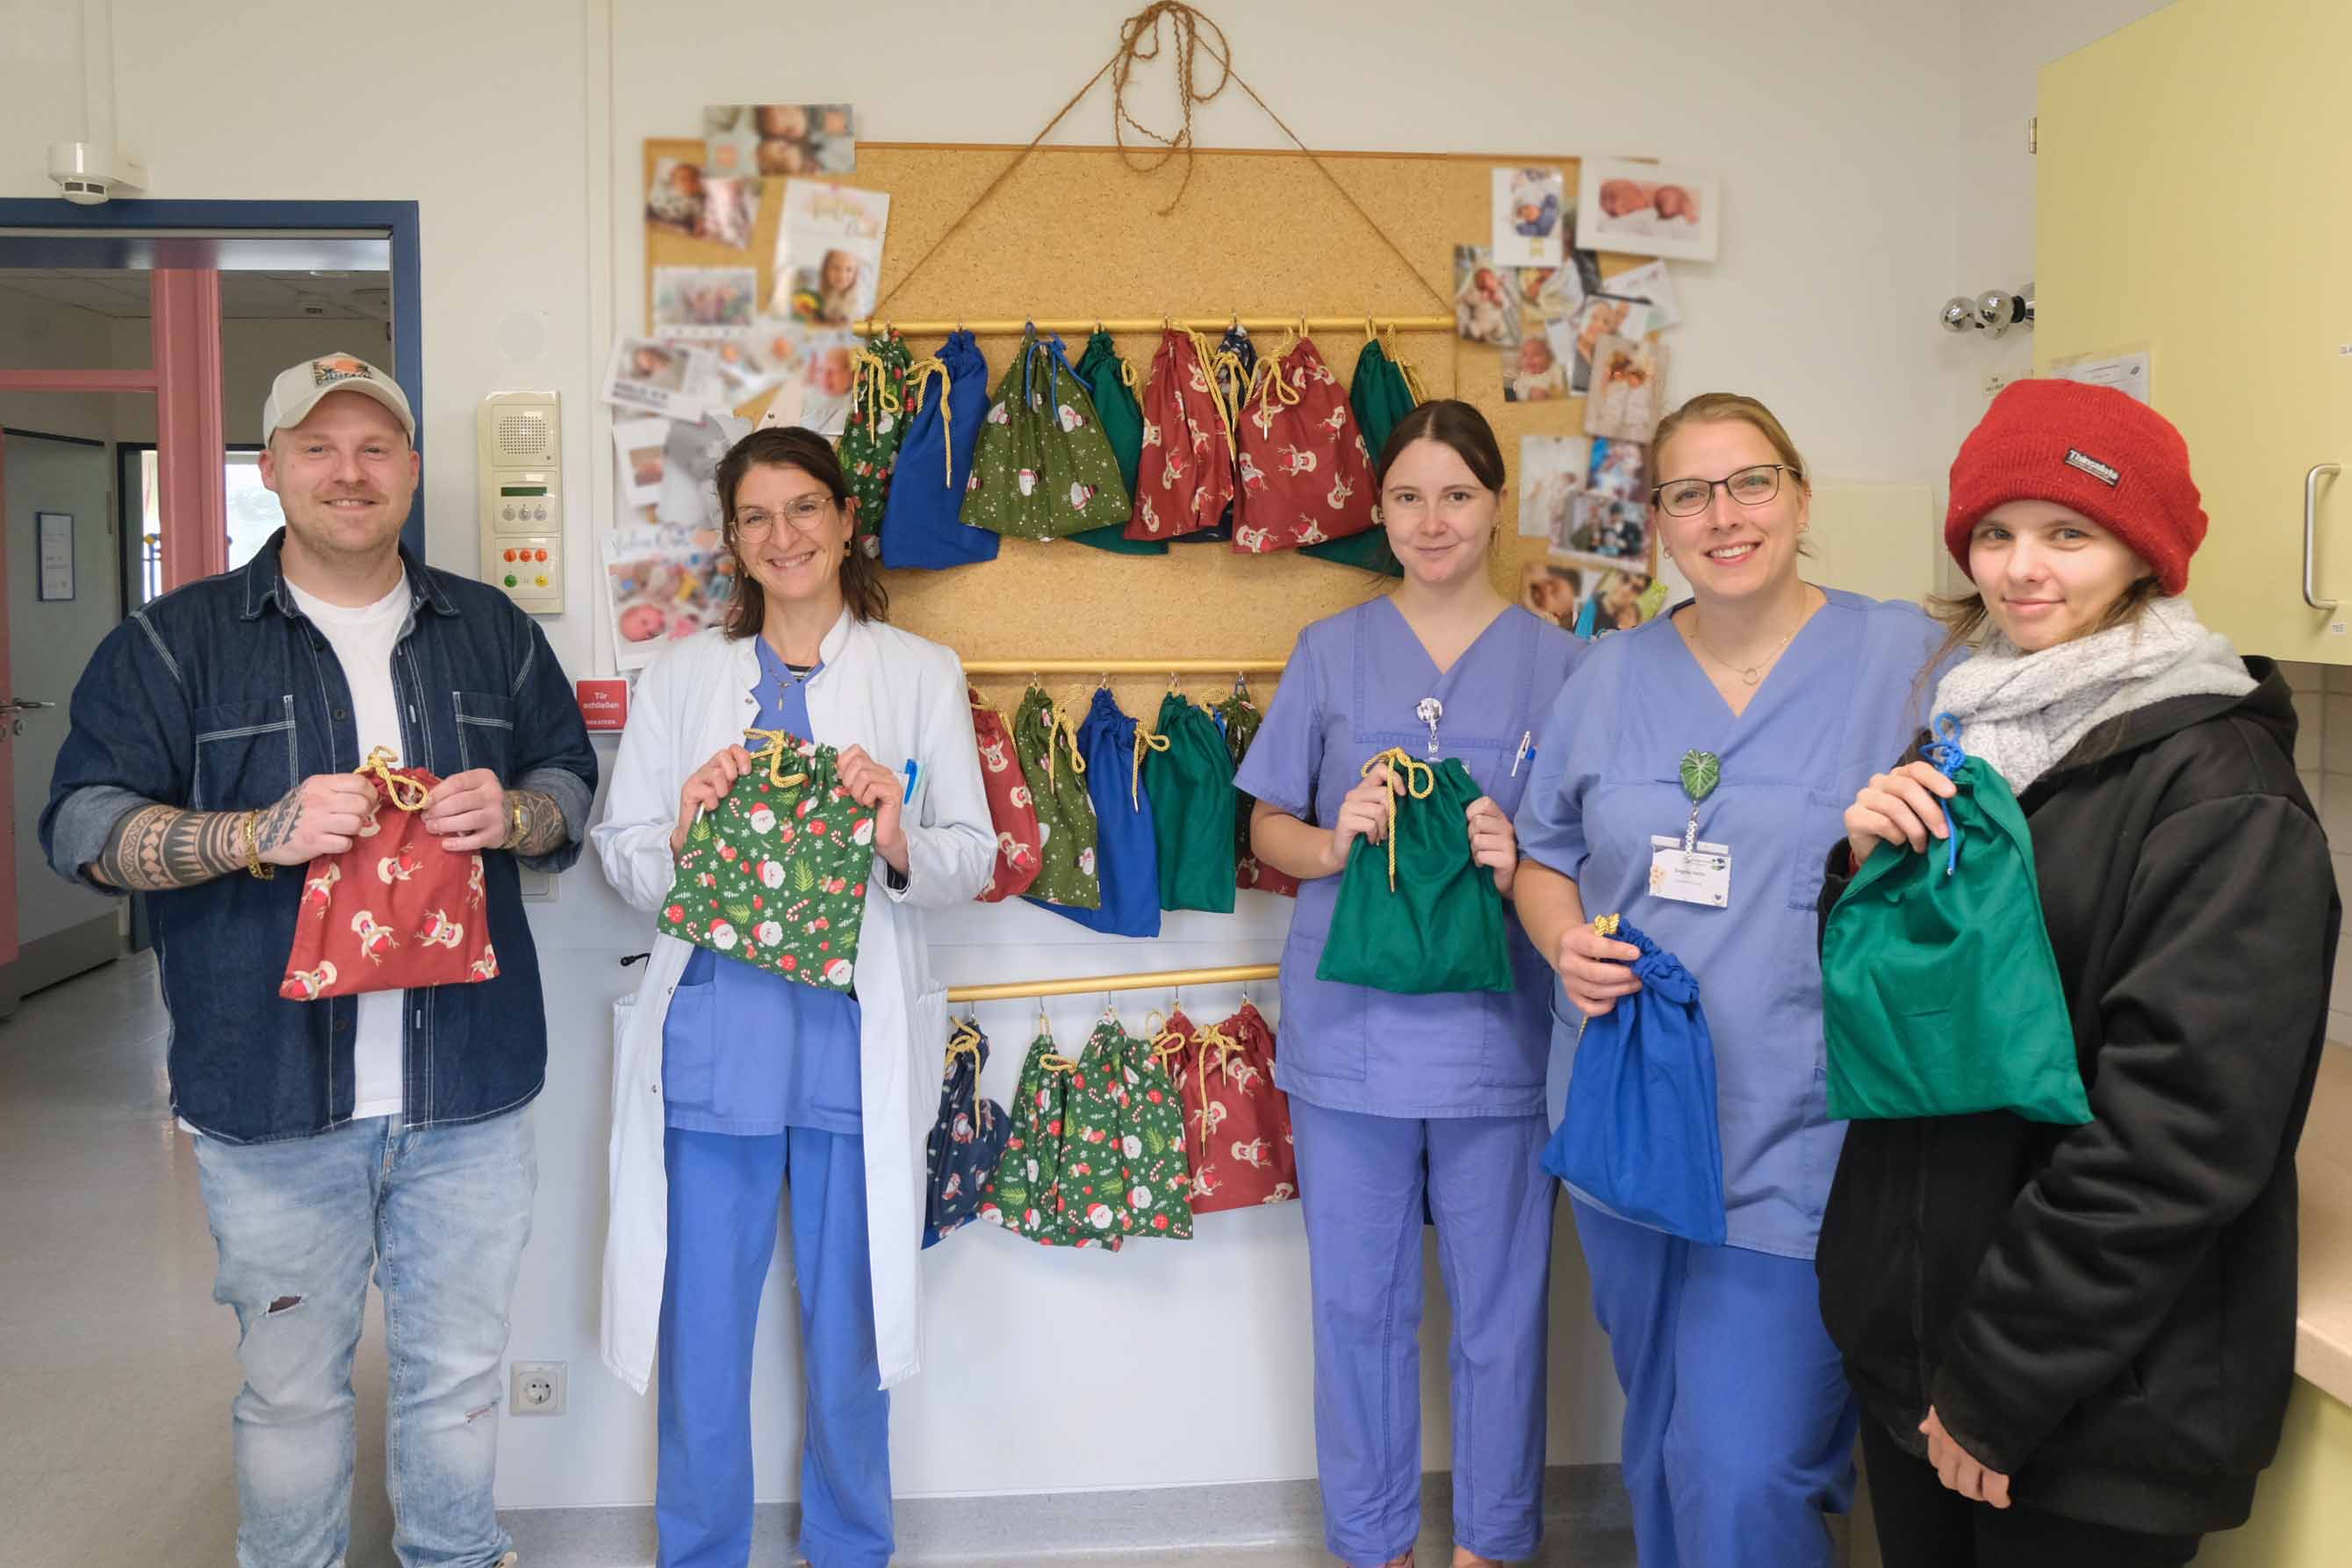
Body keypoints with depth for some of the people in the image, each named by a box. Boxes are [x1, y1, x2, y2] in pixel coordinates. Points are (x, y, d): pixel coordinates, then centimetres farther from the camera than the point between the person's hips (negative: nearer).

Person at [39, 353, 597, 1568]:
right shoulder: (177, 642, 1)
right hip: (274, 1098, -2)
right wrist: (263, 834, -20)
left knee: (459, 1373, 15)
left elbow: (575, 786, 12)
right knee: (290, 1386, 12)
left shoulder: (493, 633, 8)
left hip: (468, 1094, 2)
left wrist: (509, 814, -11)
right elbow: (81, 826, -4)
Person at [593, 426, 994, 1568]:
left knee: (848, 1321, 11)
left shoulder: (922, 673, 7)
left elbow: (976, 860, 2)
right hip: (713, 1040, 1)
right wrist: (678, 842, -15)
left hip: (856, 1044, 0)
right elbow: (618, 850, 6)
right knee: (702, 1324, 8)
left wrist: (903, 844, -18)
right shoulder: (682, 675, 10)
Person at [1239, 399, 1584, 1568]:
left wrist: (1519, 861, -17)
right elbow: (1268, 828, 8)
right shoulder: (1330, 651, 6)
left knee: (1499, 1302, 9)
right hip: (1350, 1024, 1)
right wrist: (1338, 842, -13)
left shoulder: (1557, 661, 3)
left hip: (1497, 1026, -1)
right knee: (1356, 1301, 11)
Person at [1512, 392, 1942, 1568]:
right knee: (1660, 1444, 20)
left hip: (1799, 1145, -4)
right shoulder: (1609, 675, 7)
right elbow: (1542, 855, 14)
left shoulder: (1907, 658, -4)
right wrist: (1568, 944, -6)